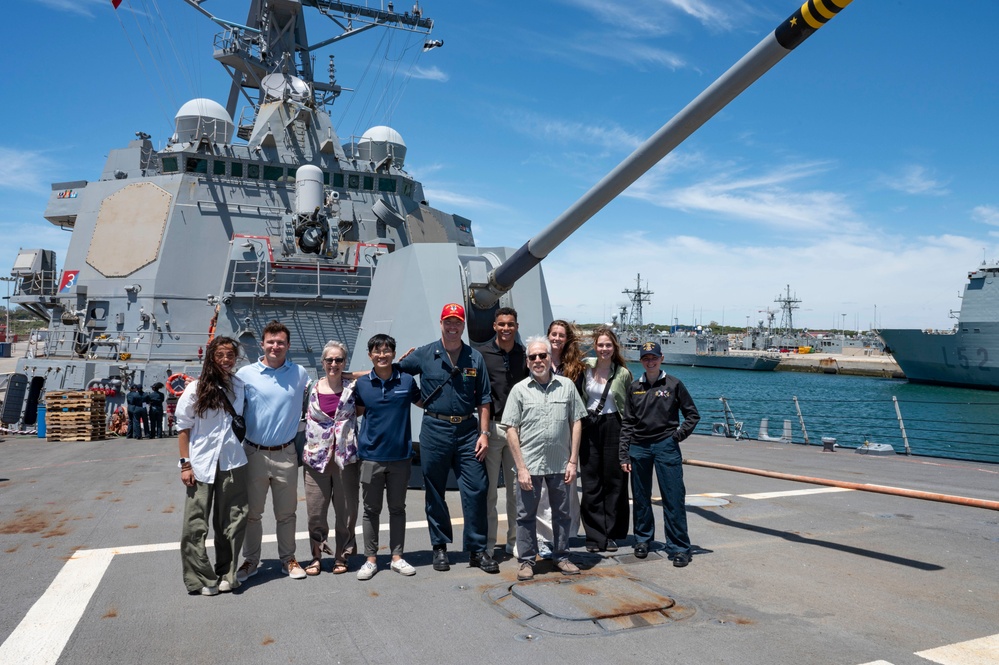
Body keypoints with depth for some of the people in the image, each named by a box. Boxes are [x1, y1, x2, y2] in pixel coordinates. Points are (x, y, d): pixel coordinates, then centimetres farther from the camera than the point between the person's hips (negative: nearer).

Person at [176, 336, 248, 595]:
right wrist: (185, 464, -7)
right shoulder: (196, 388, -4)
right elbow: (183, 428, -2)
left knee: (232, 522, 9)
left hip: (233, 463, 3)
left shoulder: (239, 386, 5)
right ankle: (200, 578, 13)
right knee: (195, 525, 1)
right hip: (201, 464, -3)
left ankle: (226, 574, 22)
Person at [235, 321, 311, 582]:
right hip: (254, 452, -1)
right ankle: (251, 560, 26)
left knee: (286, 512, 11)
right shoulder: (245, 374, -4)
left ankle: (288, 559, 26)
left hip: (286, 454, 1)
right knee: (252, 511, 10)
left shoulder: (300, 374, 0)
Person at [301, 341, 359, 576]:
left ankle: (341, 555, 22)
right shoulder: (312, 389, 4)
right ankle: (316, 555, 22)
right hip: (316, 456, 1)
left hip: (346, 456, -1)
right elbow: (307, 418, 13)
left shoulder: (353, 387, 1)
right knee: (315, 510, 5)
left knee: (346, 509, 6)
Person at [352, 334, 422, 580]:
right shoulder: (362, 384, -1)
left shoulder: (407, 380, -3)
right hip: (371, 455, 0)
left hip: (400, 455, 0)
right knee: (371, 509, 8)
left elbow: (424, 402, 13)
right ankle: (371, 559, 20)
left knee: (397, 508, 11)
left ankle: (397, 557, 23)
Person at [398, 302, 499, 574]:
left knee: (476, 489, -1)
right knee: (435, 493, 8)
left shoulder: (475, 358, 5)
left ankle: (477, 550, 11)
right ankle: (440, 547, 23)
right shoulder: (424, 355, 1)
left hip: (468, 430, 1)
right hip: (435, 430, -1)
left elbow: (483, 399, 7)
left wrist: (484, 433, 0)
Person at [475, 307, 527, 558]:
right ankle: (488, 543, 13)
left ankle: (514, 541, 21)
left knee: (516, 487, 9)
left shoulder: (524, 354, 7)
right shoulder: (482, 353, -1)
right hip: (491, 426, -3)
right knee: (489, 487, 2)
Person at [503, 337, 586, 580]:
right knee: (526, 515, 7)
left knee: (562, 513, 14)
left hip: (561, 465, 2)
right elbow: (511, 430, -4)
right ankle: (526, 560, 22)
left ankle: (562, 557, 30)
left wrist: (573, 461, -1)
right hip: (530, 465, -1)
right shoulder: (520, 390, -2)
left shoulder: (567, 386, 2)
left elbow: (576, 423, 4)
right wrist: (521, 467, -9)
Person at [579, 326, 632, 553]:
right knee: (590, 483, 3)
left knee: (614, 482, 4)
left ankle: (611, 534, 16)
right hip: (589, 426, 1)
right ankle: (595, 536, 12)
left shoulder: (623, 373, -1)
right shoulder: (586, 367, 2)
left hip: (613, 426, -1)